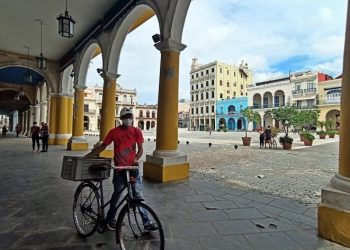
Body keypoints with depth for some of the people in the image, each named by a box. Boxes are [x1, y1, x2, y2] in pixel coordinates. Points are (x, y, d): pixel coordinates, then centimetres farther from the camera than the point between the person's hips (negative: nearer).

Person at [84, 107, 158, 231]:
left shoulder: (137, 131, 0)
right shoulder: (114, 132, -3)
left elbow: (140, 148, 0)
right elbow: (102, 146, 4)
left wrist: (136, 158, -18)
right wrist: (87, 156, 1)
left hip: (133, 167, 1)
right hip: (119, 169, 0)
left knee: (138, 195, 3)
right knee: (116, 194, 12)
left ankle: (147, 222, 13)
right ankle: (110, 219, 34)